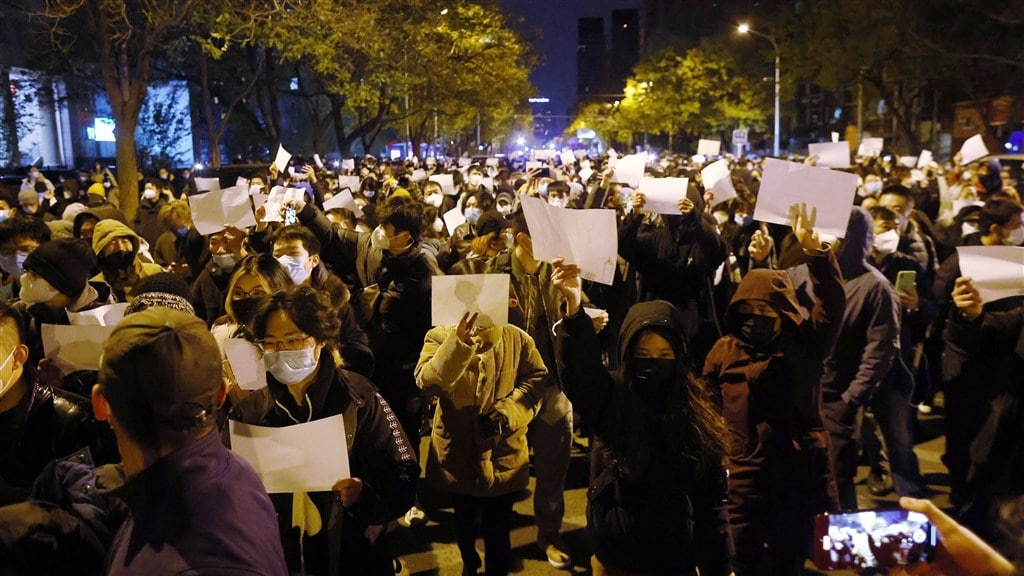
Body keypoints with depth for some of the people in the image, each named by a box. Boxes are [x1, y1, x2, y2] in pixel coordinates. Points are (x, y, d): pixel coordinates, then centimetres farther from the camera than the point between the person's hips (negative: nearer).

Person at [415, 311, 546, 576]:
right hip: (458, 453, 1)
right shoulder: (440, 336, -9)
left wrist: (510, 411, -20)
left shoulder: (517, 338, -6)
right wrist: (459, 342, -38)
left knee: (498, 529, 14)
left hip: (503, 454, -1)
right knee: (465, 523, 25)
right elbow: (427, 382, -25)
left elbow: (536, 378, -3)